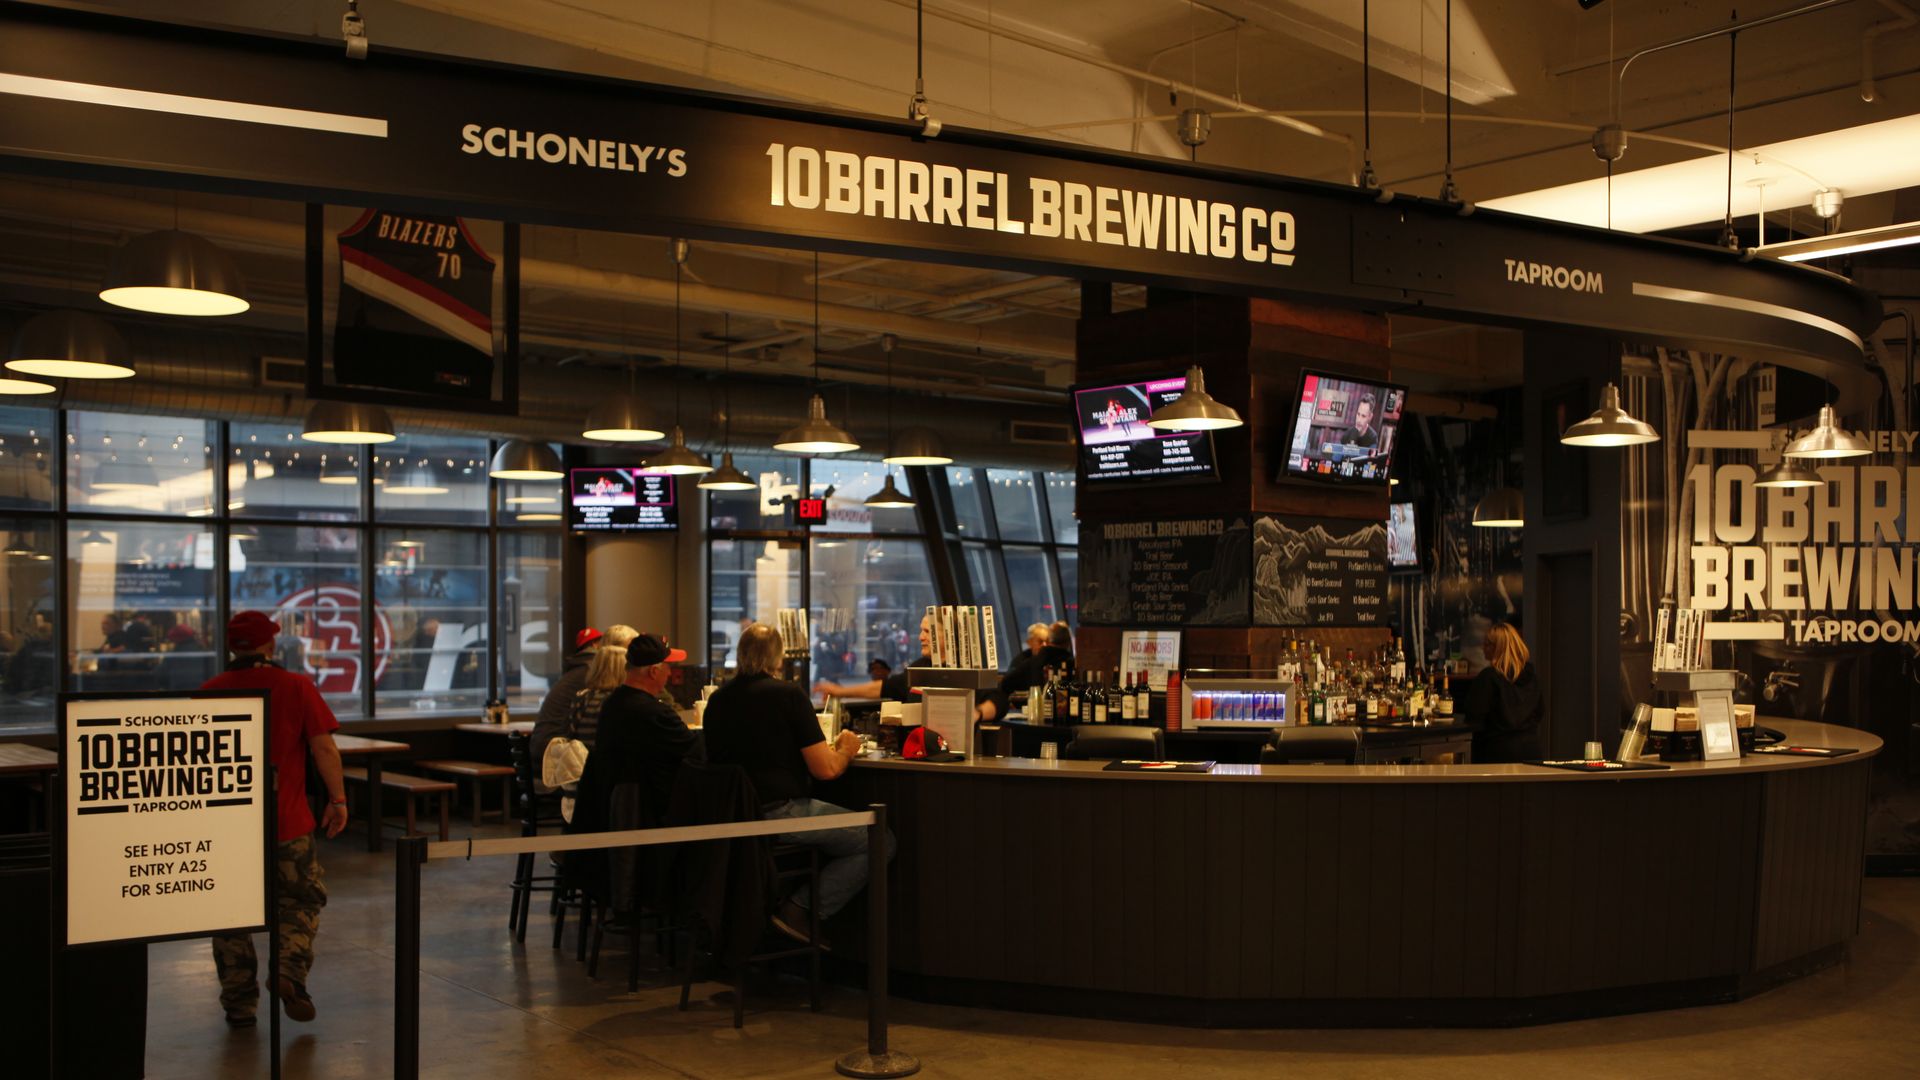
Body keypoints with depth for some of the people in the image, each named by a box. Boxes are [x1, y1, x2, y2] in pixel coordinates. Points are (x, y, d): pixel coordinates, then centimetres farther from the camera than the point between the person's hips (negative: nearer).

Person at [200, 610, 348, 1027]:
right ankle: (291, 970, -6)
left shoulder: (209, 692, 1)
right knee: (301, 898, 15)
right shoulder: (297, 687, -5)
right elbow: (323, 747, -9)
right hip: (287, 821, -1)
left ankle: (239, 1004, 14)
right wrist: (337, 798, 1)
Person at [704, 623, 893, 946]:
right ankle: (800, 910, -4)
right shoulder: (788, 694, -8)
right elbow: (825, 769, -10)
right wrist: (845, 750, 12)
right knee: (881, 842, 1)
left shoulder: (718, 699, 10)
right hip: (779, 813, -8)